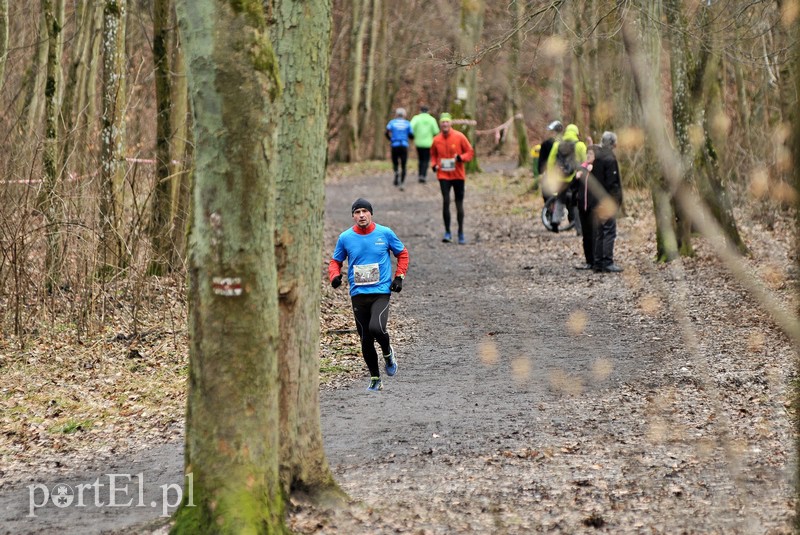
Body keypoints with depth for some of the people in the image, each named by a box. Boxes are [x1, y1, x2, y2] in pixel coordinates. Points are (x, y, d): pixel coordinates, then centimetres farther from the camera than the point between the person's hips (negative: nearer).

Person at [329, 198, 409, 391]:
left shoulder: (385, 233, -1)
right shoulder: (345, 238, 1)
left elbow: (402, 254, 12)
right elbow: (335, 261, 14)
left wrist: (399, 277, 1)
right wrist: (335, 276, -7)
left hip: (381, 291, -2)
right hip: (358, 294, 2)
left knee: (376, 328, -25)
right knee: (366, 341, 5)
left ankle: (388, 353, 8)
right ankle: (375, 379, 21)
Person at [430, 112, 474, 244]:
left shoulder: (459, 137, -5)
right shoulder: (436, 140, 1)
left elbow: (470, 152, 0)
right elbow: (433, 154, 17)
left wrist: (461, 158, -19)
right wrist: (433, 164, -2)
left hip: (458, 175, 0)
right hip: (443, 175, 0)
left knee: (459, 203, 7)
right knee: (446, 201, -12)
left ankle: (461, 233, 17)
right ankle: (447, 232, -2)